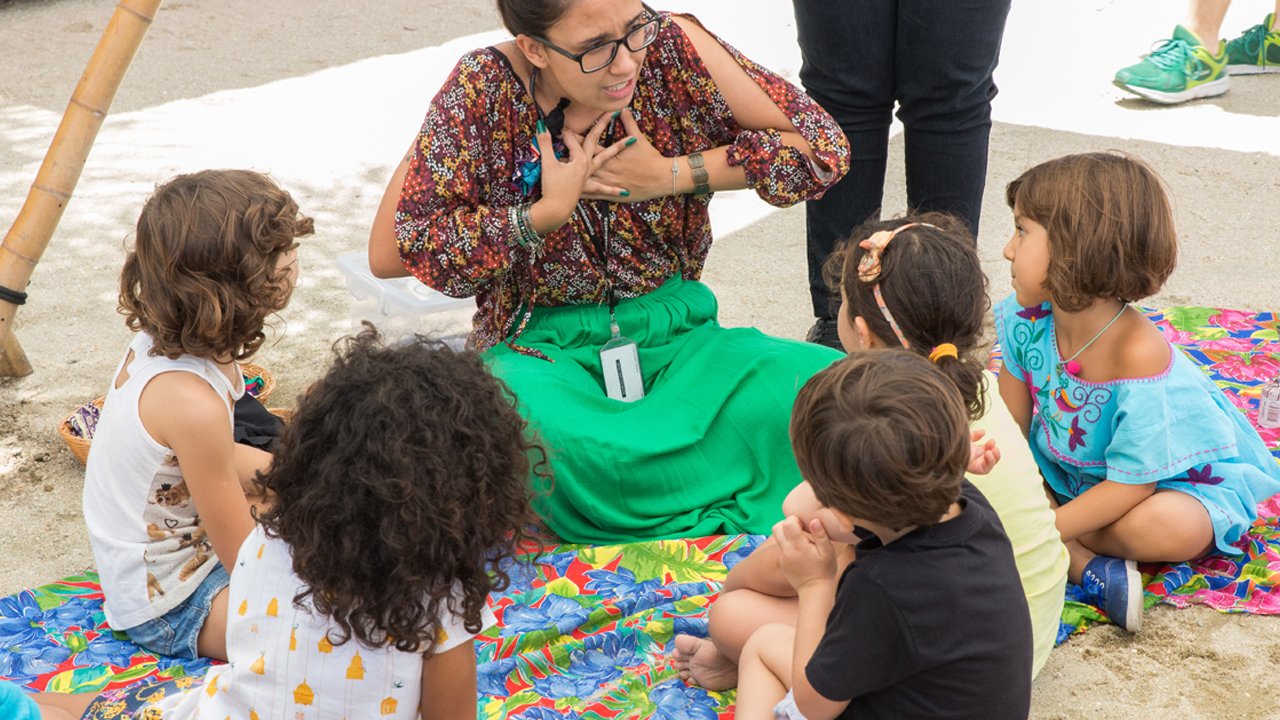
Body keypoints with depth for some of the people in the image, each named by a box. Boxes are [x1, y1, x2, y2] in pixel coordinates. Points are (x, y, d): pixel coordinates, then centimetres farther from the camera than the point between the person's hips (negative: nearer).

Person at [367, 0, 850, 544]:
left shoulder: (673, 47, -8)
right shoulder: (484, 89, -12)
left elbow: (820, 148, -3)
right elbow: (390, 253, -11)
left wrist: (668, 176, -12)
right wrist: (552, 210, -15)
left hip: (674, 331, 2)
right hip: (543, 348, -2)